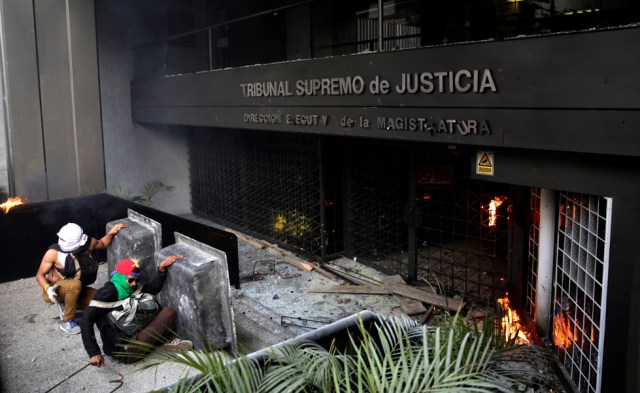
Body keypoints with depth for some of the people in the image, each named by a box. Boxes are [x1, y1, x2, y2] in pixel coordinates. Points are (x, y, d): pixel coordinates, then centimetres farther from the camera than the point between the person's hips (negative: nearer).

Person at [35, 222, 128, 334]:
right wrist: (48, 288, -31)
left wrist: (111, 232, -6)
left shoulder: (87, 243, -14)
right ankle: (67, 322, -18)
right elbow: (40, 275, -12)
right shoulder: (53, 252, -22)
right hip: (54, 291, -4)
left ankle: (65, 305, 5)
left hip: (73, 291, 5)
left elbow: (102, 244, 10)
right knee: (75, 284, -37)